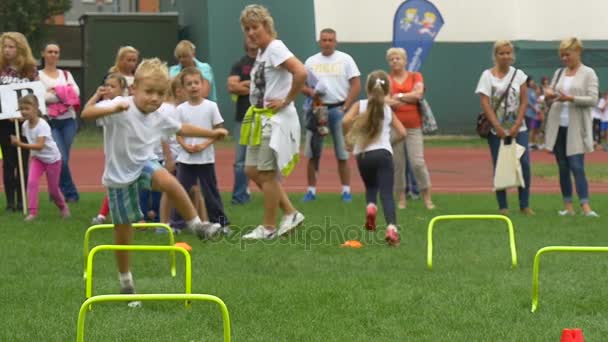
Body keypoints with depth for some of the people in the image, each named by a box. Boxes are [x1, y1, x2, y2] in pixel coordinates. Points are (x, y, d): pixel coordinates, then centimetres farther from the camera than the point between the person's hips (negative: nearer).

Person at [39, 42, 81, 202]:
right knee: (61, 159, -11)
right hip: (51, 122, -3)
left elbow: (76, 93, -1)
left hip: (69, 120, 3)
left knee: (64, 158, 3)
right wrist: (64, 94, -8)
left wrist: (54, 93, -10)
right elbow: (41, 96, -11)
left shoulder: (66, 74, 16)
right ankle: (70, 193, 1)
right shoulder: (38, 75, 4)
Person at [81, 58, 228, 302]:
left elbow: (181, 128, 19)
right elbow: (86, 114, -36)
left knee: (170, 183, -32)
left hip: (143, 165, 3)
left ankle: (196, 225, -15)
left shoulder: (158, 118, -2)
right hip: (119, 176, -3)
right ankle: (125, 280, 25)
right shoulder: (120, 108, -22)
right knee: (123, 229, 5)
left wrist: (211, 133, 24)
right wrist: (113, 109, -53)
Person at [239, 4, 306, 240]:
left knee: (266, 173, -3)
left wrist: (287, 101, -20)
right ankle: (290, 213, 17)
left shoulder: (275, 48, -15)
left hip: (276, 119, -10)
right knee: (252, 170, 10)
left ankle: (268, 227, 8)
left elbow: (301, 73, -29)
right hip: (260, 119, 10)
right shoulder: (261, 52, 13)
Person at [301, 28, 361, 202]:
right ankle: (311, 190, 10)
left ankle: (346, 191, 7)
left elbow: (356, 85, -3)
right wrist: (311, 92, -12)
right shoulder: (311, 61, 8)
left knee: (342, 154, 1)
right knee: (312, 153, 3)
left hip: (338, 109, -2)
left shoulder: (345, 59, 0)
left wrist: (345, 108, -10)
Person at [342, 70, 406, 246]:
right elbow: (402, 133, 5)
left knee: (371, 186, 28)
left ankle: (371, 205, -3)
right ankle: (391, 227, -28)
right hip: (383, 153, -1)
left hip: (363, 155, 1)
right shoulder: (388, 110, 11)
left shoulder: (360, 105, 7)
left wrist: (348, 136, 5)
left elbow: (345, 121, -12)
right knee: (387, 193, -8)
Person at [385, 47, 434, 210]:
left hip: (413, 127, -1)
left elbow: (418, 94, -8)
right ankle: (401, 199, 12)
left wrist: (398, 96, -5)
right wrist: (409, 98, -10)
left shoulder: (415, 76, 8)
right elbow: (385, 100, -8)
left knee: (418, 162, -6)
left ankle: (427, 198, 3)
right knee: (397, 164, 3)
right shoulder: (386, 79, 6)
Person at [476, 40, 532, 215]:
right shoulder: (487, 75, -1)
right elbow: (485, 103, -6)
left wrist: (517, 125, -8)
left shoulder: (518, 75, 6)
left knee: (524, 164, -6)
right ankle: (503, 206, 7)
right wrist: (497, 126, -14)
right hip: (497, 129, -2)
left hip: (518, 128, 2)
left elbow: (524, 101, 3)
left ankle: (525, 205, 3)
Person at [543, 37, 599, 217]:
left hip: (576, 128, -5)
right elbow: (551, 96, 15)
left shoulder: (588, 73, -2)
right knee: (563, 167, 6)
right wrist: (549, 95, -9)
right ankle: (568, 206, 10)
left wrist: (570, 98, -22)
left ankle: (585, 207, -15)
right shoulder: (559, 73, 13)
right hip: (558, 126, 5)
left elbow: (593, 99, -11)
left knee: (577, 166, -13)